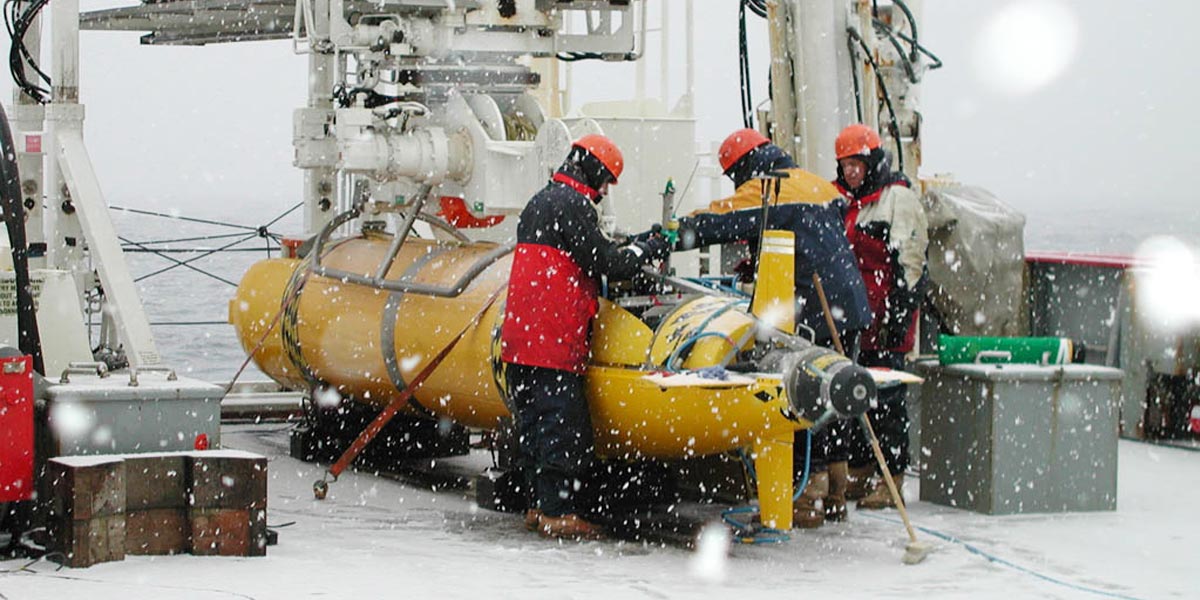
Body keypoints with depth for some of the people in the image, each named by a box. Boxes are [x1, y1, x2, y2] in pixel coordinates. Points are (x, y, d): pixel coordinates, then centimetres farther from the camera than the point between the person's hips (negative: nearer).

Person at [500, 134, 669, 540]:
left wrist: (631, 253, 15)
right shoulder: (572, 204, -9)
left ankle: (539, 506, 17)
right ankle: (557, 513, -7)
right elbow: (605, 263, -12)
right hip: (555, 337, -10)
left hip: (521, 335, 10)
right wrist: (647, 251, 4)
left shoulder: (539, 202, 22)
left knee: (534, 422, 12)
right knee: (563, 423, -7)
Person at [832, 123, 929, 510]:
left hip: (885, 318, -8)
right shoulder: (842, 201, 19)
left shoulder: (898, 198, -5)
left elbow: (909, 262, -11)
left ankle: (891, 478, -2)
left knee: (885, 397, -7)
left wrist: (899, 312, -16)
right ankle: (859, 473, 18)